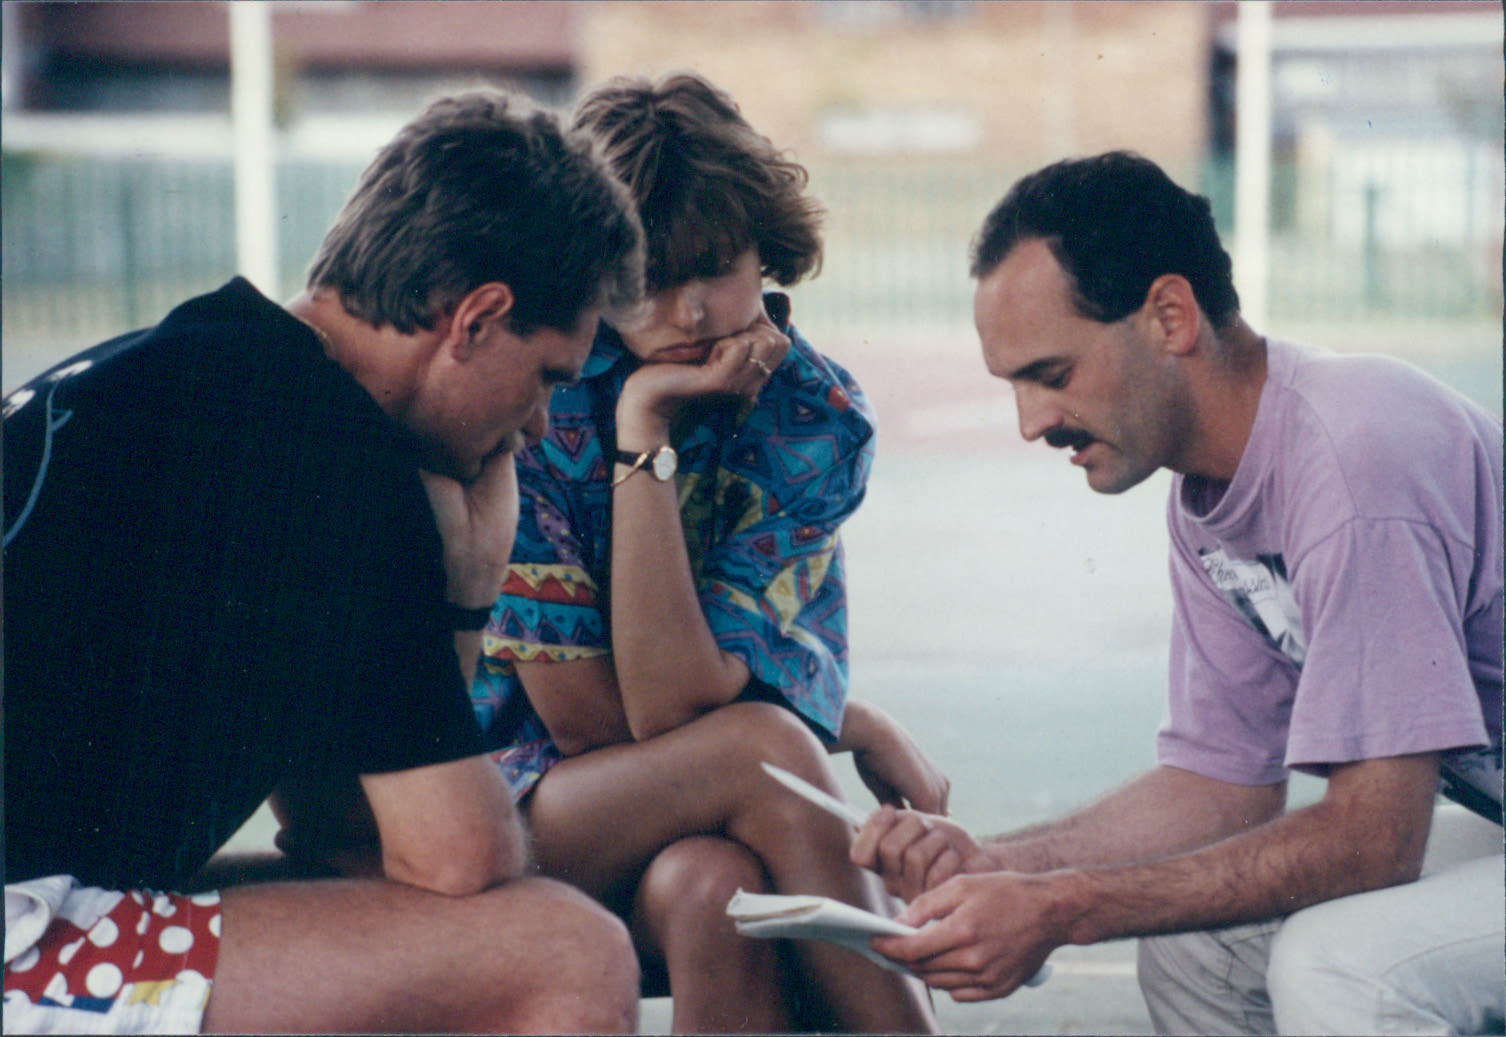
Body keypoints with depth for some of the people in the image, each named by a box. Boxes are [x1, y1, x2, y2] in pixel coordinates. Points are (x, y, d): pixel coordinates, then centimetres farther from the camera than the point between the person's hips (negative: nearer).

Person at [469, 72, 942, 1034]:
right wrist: (859, 729, -14)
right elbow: (586, 718, -16)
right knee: (759, 746, -31)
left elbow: (671, 709, -21)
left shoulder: (816, 419, -8)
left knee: (713, 888, -36)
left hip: (689, 830, 2)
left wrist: (645, 437, -25)